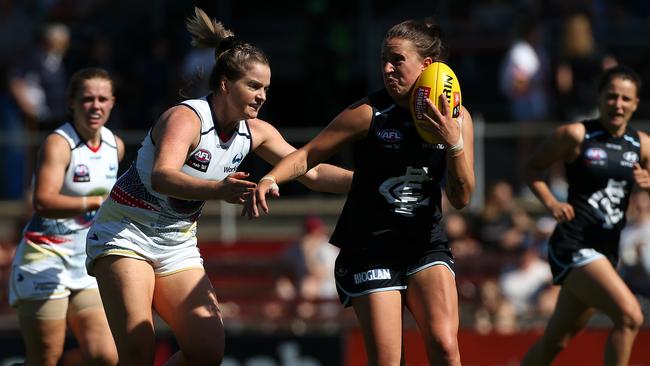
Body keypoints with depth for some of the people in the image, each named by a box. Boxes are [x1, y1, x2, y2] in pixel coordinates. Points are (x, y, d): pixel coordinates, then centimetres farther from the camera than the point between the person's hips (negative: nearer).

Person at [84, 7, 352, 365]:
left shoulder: (256, 132, -2)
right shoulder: (186, 118, -23)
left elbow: (312, 171, 5)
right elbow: (162, 176, -42)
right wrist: (218, 190, -58)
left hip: (178, 243, 7)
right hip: (126, 232, -7)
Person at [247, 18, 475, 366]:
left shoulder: (457, 118, -2)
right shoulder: (369, 113, -10)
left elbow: (461, 198, -3)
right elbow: (307, 155, -6)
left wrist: (454, 143, -19)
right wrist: (270, 179, -25)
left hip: (425, 244, 2)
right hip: (370, 248, -2)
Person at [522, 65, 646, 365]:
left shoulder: (641, 145, 8)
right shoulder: (575, 135, -6)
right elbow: (532, 168, 4)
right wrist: (551, 203, -12)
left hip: (606, 250, 7)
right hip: (573, 246, -7)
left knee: (556, 341, 15)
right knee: (629, 317, -23)